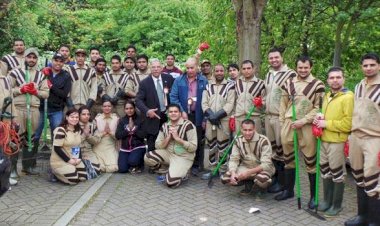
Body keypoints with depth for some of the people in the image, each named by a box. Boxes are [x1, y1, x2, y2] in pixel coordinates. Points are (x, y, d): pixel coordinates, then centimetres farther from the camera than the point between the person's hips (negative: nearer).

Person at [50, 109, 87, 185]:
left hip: (74, 160, 8)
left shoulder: (78, 130, 9)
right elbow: (57, 148, -20)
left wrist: (79, 158, -3)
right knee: (73, 179, -19)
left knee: (83, 177, -6)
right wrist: (68, 160, -19)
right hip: (60, 161, -7)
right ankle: (56, 173, 8)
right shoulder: (60, 130, -17)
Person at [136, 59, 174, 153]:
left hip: (168, 115, 2)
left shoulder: (169, 78, 3)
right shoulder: (144, 83, -4)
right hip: (153, 117, -2)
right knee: (152, 148, 4)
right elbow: (138, 100, -9)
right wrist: (147, 111, -25)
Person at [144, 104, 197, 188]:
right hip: (168, 154, 6)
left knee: (171, 182, -24)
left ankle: (183, 173, 10)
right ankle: (170, 170, 6)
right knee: (147, 158, -16)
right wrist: (168, 137, -13)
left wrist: (177, 138, -20)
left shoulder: (188, 125, -13)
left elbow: (193, 147, -17)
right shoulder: (165, 126, 4)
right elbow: (158, 146, 3)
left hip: (183, 157, -6)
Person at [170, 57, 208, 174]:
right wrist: (181, 111, -10)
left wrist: (205, 118, -6)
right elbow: (173, 97, 0)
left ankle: (197, 165, 21)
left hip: (197, 116, -1)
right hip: (183, 115, 1)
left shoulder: (204, 81, -1)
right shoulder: (178, 80, 3)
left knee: (197, 142, 8)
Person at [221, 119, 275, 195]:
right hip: (245, 167, 4)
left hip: (261, 168, -4)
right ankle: (248, 182, 7)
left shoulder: (263, 140, -21)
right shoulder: (238, 140, -8)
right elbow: (233, 159, -8)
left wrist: (249, 172, -36)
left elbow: (266, 164, -25)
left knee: (262, 180, -39)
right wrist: (233, 173, -29)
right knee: (224, 178, -18)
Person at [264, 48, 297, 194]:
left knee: (281, 149, -2)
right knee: (271, 148, 13)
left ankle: (281, 182, 8)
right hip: (268, 116, 7)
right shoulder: (268, 75, 15)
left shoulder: (290, 74, -9)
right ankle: (273, 177, 25)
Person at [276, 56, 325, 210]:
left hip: (306, 126, -4)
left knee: (311, 161, 1)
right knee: (288, 159, 14)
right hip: (288, 125, 4)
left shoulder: (317, 85, -2)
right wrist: (282, 123, 7)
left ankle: (313, 196, 13)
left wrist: (303, 121, -14)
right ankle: (288, 190, 29)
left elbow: (318, 108, -6)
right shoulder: (288, 83, 9)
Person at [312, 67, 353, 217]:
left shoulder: (348, 97, -13)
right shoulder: (327, 96, 13)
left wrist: (326, 124, -16)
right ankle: (327, 200, 30)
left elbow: (348, 124, -20)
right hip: (324, 140, 8)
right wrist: (320, 118, 4)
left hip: (337, 141, -8)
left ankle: (337, 205, 18)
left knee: (337, 173, 4)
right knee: (325, 171, 16)